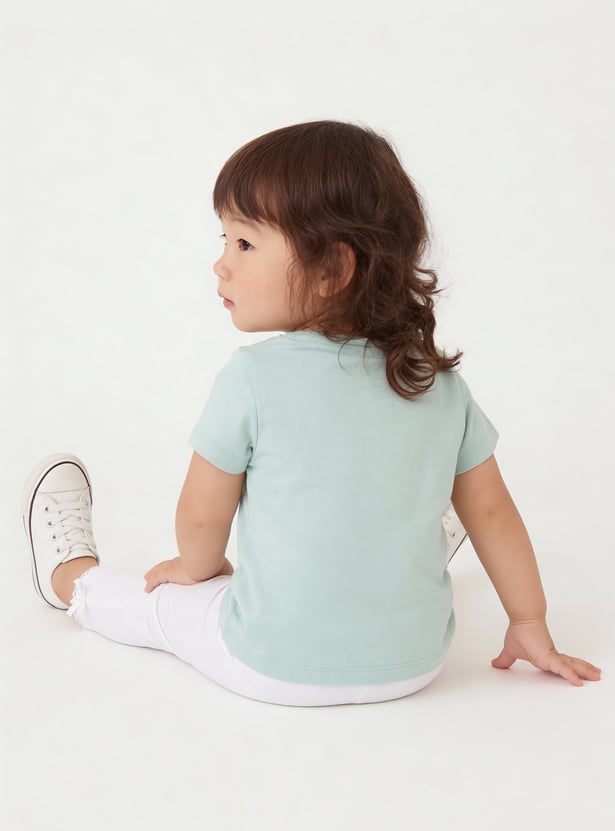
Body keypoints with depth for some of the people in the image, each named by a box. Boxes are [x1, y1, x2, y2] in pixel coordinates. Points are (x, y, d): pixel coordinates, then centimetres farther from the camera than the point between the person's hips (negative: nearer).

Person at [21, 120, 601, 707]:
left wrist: (197, 570, 16)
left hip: (274, 670, -3)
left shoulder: (254, 377, -19)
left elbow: (202, 515, -7)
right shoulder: (440, 382, -7)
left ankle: (71, 577, 48)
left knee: (155, 602, 22)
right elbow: (491, 511, 2)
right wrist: (530, 626, 15)